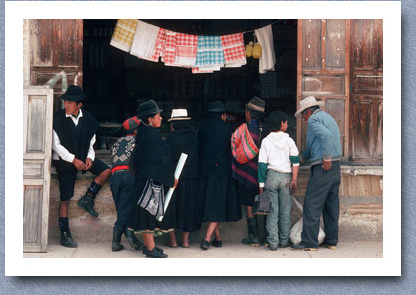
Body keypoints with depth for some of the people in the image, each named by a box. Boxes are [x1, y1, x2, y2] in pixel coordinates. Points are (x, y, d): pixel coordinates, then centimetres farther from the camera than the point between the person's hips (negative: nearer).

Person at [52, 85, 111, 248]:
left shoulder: (88, 119, -1)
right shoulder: (58, 118, -11)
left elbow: (91, 142, 9)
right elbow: (56, 145, -11)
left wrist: (89, 158, -9)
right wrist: (73, 160, -17)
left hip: (83, 157, 4)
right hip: (64, 160, -4)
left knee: (106, 171, -18)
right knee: (65, 199, -2)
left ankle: (87, 198, 1)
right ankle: (65, 234, 8)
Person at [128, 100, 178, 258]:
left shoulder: (143, 133, 10)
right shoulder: (152, 136, -19)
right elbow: (160, 160, -18)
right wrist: (171, 179, -7)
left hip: (144, 177, 10)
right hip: (151, 179, -10)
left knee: (147, 212, 15)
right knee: (149, 211, -4)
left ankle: (147, 245, 23)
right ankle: (150, 248, 2)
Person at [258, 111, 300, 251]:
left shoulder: (266, 141, 3)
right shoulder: (289, 141, 4)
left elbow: (262, 163, -1)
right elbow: (295, 160, -4)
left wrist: (261, 183, 0)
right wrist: (294, 179, -3)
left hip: (271, 175, 0)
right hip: (286, 176, 0)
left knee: (272, 211, 1)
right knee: (285, 211, 9)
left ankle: (273, 243, -2)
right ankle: (284, 241, 15)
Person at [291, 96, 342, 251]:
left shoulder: (314, 119, -6)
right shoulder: (328, 118, 23)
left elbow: (326, 135, -27)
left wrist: (326, 159, -24)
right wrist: (301, 158, 39)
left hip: (322, 169, -9)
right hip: (336, 168, 9)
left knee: (312, 205, -6)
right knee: (331, 205, 13)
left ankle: (309, 242, -7)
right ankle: (332, 240, 18)